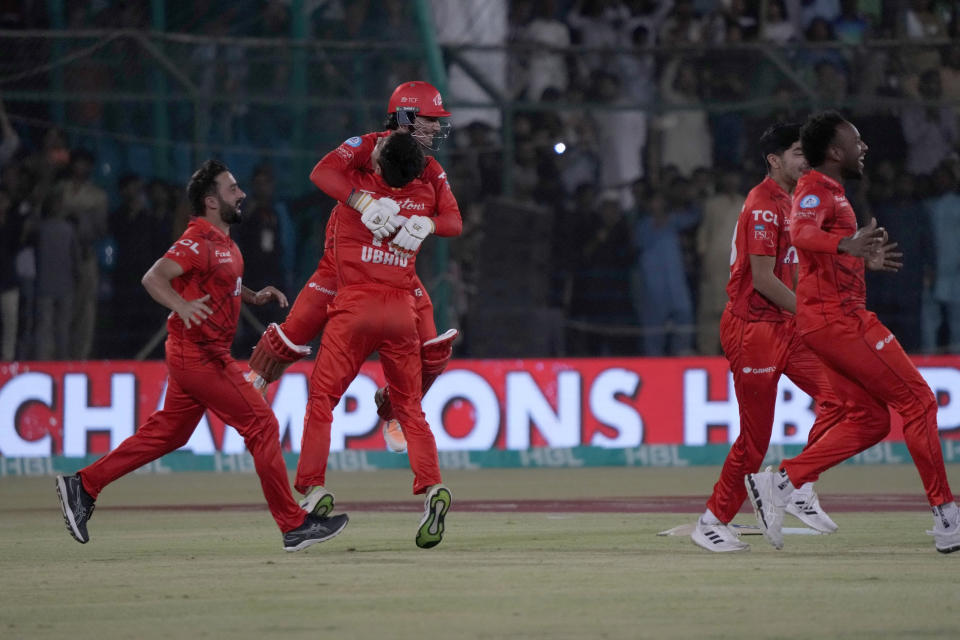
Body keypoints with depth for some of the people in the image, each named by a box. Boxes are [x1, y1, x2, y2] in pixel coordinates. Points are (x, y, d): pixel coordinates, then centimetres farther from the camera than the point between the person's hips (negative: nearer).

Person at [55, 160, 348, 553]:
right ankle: (293, 526, -5)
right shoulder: (200, 241, -17)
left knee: (168, 433, 15)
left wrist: (255, 297, 12)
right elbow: (154, 278, -26)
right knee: (262, 425, -8)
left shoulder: (223, 241, 14)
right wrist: (182, 306, -44)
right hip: (199, 354, -10)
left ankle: (83, 485, 20)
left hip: (206, 354, 10)